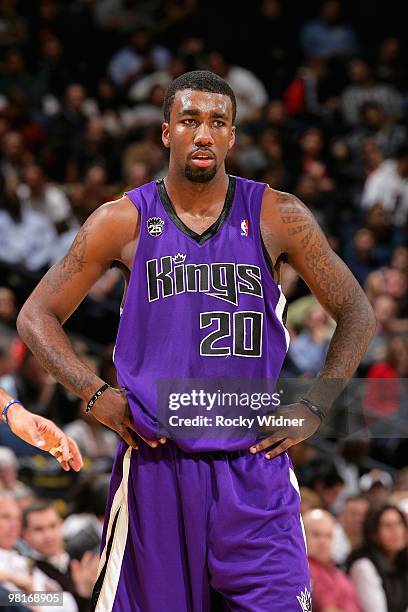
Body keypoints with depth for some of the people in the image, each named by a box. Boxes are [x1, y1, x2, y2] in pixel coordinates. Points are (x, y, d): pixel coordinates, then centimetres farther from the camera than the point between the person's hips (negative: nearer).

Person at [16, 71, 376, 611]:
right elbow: (36, 316, 8)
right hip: (155, 461, 0)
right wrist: (95, 395, -5)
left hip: (255, 463, 0)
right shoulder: (123, 222, 2)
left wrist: (314, 409, 0)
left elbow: (357, 314, 10)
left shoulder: (277, 217, 3)